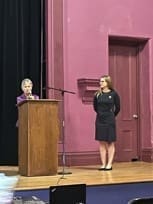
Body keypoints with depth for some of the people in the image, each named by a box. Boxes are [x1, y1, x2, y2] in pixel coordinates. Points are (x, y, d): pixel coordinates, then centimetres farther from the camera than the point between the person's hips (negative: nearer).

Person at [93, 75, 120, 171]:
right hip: (99, 120, 3)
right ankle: (103, 164, 11)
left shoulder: (113, 94, -5)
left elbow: (118, 108, 2)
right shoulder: (97, 94, 2)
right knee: (102, 143, 5)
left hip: (110, 121, -3)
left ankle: (109, 164, 7)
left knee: (110, 143, 2)